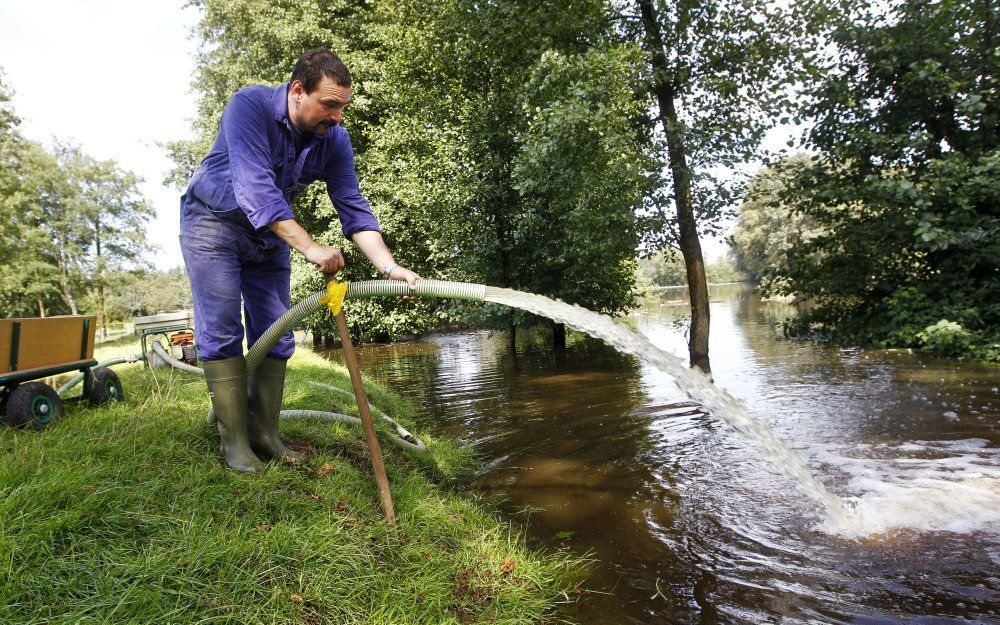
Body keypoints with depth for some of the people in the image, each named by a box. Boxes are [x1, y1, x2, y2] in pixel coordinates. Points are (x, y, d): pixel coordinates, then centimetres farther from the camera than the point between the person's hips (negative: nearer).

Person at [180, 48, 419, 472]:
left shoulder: (334, 139, -12)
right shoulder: (250, 106, -26)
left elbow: (354, 209, -15)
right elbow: (257, 189, -37)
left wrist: (389, 267, -28)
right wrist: (310, 248, -44)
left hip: (270, 234, 5)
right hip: (214, 222, -4)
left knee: (276, 338, 0)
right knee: (221, 331, -10)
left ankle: (264, 435, 10)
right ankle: (234, 441, -2)